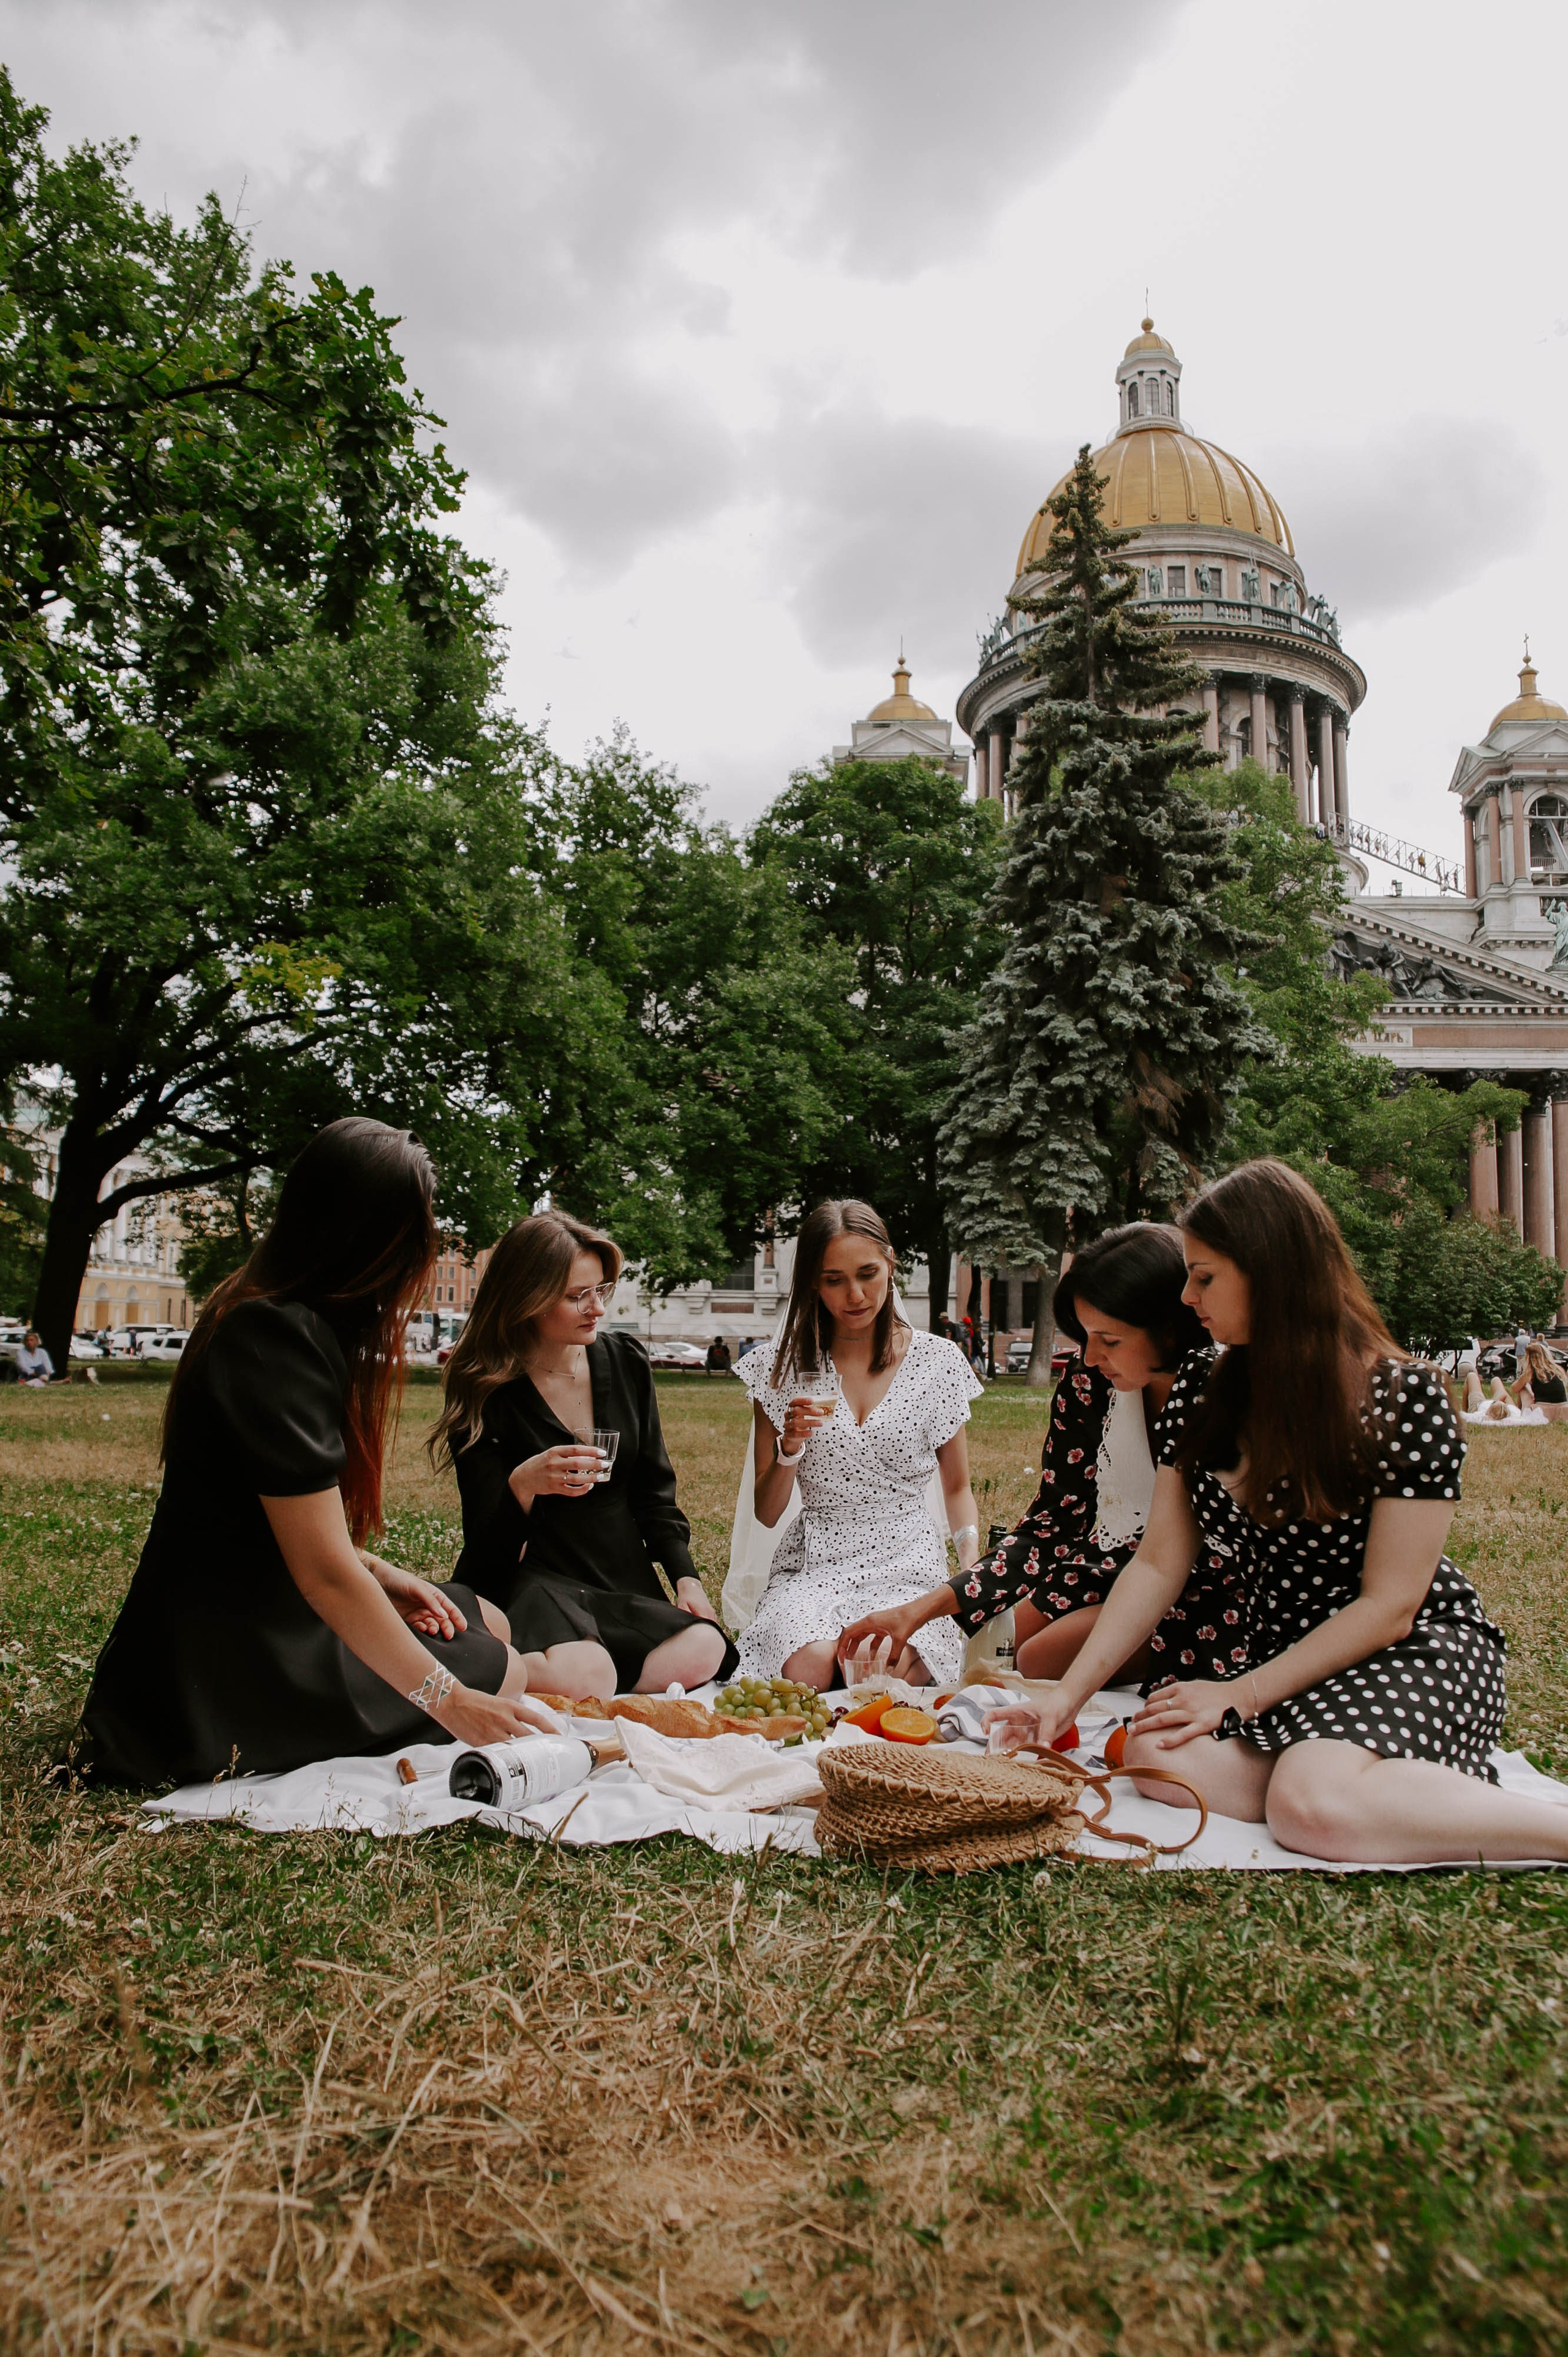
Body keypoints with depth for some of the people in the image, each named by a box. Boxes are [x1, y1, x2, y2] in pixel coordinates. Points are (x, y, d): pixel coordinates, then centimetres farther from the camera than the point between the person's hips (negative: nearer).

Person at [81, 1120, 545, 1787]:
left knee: (485, 1622, 17)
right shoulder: (277, 1342, -26)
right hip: (220, 1671, -10)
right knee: (498, 1672, -1)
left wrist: (378, 1575, 5)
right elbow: (324, 1571, -28)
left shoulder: (262, 1317, 7)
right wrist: (448, 1701, -23)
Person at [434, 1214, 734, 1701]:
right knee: (583, 1674, -37)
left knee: (704, 1650, -25)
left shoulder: (626, 1362, 5)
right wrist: (523, 1484, -30)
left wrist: (686, 1578, -1)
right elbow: (487, 1545, -8)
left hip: (626, 1583, 6)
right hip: (533, 1582, -6)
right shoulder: (486, 1391, -7)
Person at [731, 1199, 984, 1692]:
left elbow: (957, 1488, 15)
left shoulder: (937, 1361, 4)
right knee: (807, 1669, -31)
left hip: (907, 1564, 0)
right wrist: (790, 1447, -14)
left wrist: (972, 1563, -5)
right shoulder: (781, 1368, 4)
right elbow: (767, 1513, 6)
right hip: (813, 1564, 1)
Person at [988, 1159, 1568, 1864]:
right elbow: (1158, 1566, 3)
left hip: (1415, 1654, -5)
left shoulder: (1405, 1396, -14)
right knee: (1155, 1756, -24)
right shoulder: (1202, 1389, 2)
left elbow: (1388, 1606, -14)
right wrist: (1070, 1695, -6)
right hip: (1281, 1655, 5)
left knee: (1311, 1807, -34)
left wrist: (1239, 1697, -17)